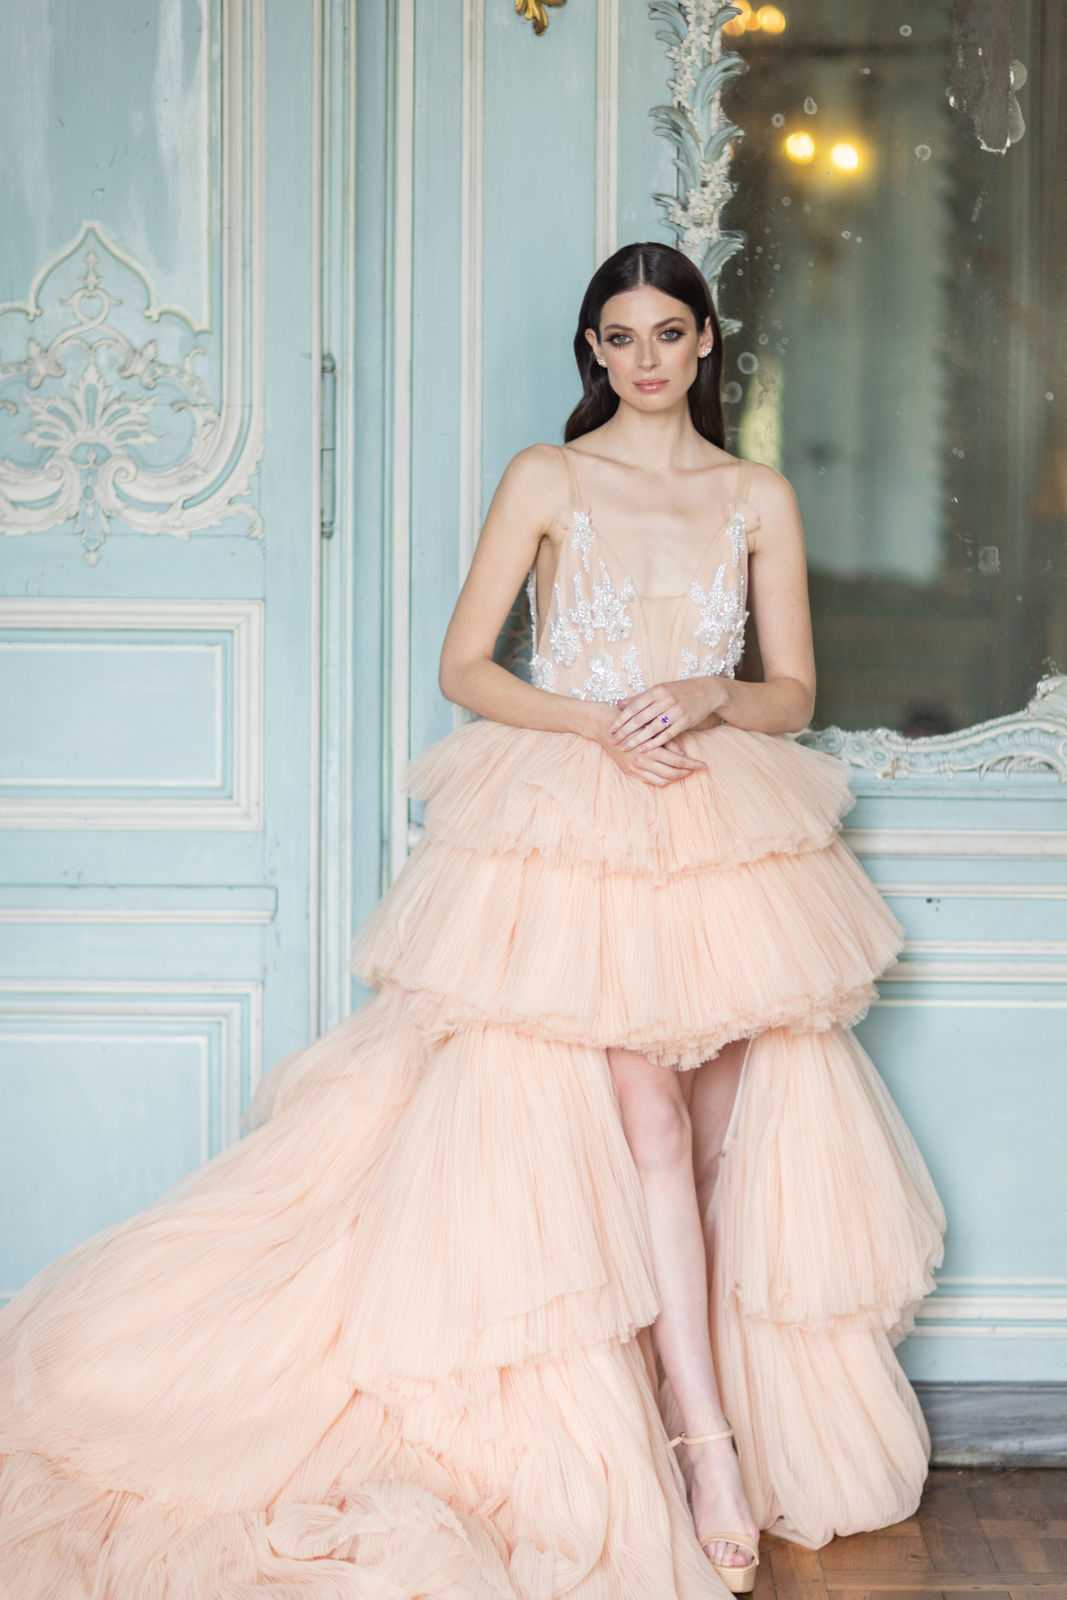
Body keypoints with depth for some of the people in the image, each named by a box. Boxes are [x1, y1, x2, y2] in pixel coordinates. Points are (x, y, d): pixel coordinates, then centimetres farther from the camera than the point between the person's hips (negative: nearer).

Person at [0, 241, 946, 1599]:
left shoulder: (760, 497, 13)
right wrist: (597, 724, -13)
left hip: (724, 832, 3)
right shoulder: (547, 477, 6)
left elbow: (794, 692, 11)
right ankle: (709, 1450, -14)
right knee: (647, 1114, -13)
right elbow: (464, 666, 2)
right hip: (571, 834, -3)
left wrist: (704, 697, -10)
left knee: (722, 1121, -1)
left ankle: (727, 1432, 8)